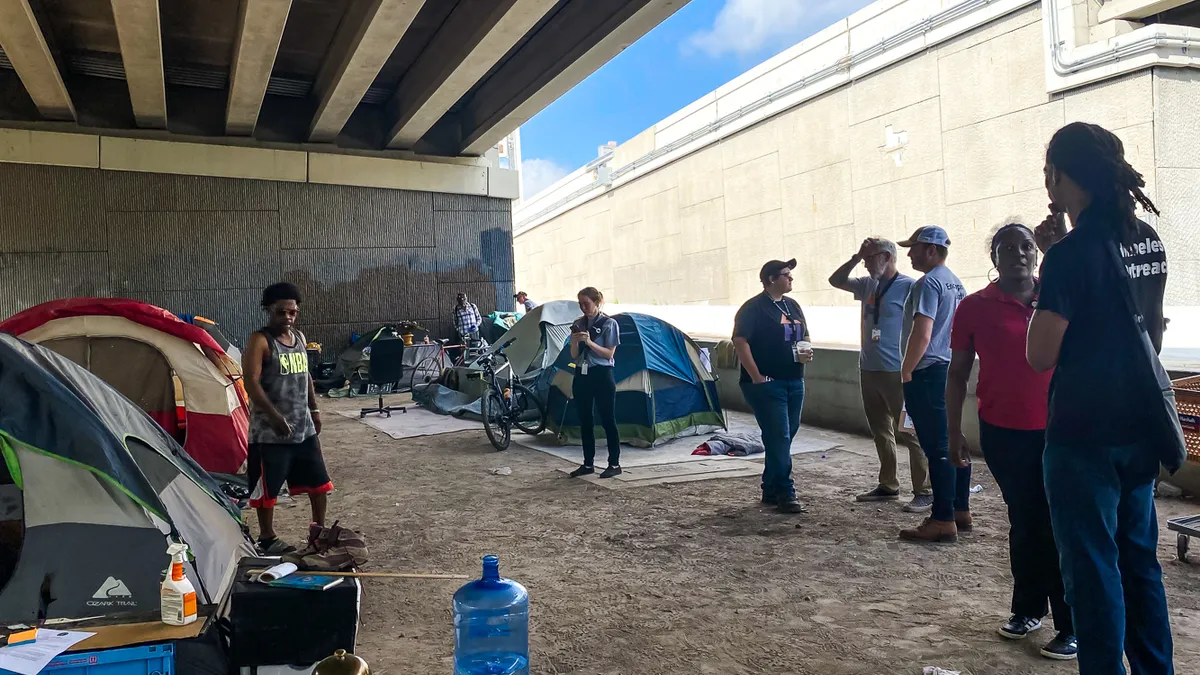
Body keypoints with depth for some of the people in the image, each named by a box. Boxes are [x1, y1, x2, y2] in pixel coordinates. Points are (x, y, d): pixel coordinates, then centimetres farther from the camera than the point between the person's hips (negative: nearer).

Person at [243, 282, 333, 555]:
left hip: (304, 427, 7)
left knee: (319, 481, 13)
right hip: (270, 431, -7)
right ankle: (267, 538, 22)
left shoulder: (299, 337, 9)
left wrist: (314, 409, 16)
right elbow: (251, 383, -20)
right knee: (267, 487, 6)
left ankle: (320, 530, 28)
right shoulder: (259, 341, -13)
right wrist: (275, 416, -26)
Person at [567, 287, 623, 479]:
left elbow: (609, 354, -10)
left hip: (602, 375, -5)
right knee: (585, 421, 9)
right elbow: (574, 355, 9)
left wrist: (590, 342, -21)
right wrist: (574, 342, -11)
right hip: (581, 375, 6)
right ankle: (588, 464, 17)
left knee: (608, 420, -1)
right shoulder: (578, 324, 10)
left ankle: (614, 464, 6)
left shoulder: (609, 323, -5)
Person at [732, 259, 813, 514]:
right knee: (779, 438, -9)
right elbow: (740, 342, -15)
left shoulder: (793, 306, 16)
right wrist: (757, 377, -19)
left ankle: (770, 491, 22)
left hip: (794, 383, 8)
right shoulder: (753, 308, -8)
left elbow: (804, 337, 26)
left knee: (783, 438, 11)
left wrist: (806, 352, 2)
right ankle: (785, 495, -3)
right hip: (767, 385, -8)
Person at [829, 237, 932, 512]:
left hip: (897, 373, -8)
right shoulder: (868, 284, 11)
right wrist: (855, 257, 5)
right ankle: (888, 486, 25)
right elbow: (836, 281, 20)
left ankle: (925, 492, 1)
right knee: (881, 431, 15)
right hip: (869, 370, 8)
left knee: (908, 432, -5)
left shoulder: (908, 287, -11)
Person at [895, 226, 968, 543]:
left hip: (929, 373, -10)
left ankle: (943, 521, -3)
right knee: (953, 443, 14)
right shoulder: (955, 283, 15)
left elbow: (922, 334, -22)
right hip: (952, 370, 10)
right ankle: (960, 510, 23)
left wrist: (906, 372, -14)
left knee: (937, 448, -7)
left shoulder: (928, 283, -14)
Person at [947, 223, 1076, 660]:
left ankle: (1072, 627, 11)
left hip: (1057, 431, 0)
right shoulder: (976, 308, -1)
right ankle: (1028, 609, 28)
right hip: (1003, 434, 0)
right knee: (1025, 523, 12)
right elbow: (958, 373, 4)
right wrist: (954, 434, 3)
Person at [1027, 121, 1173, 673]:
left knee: (1092, 569, 4)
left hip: (1083, 434, -8)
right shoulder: (1148, 241, 5)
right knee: (1140, 560, 19)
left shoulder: (1072, 253, -18)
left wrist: (1043, 286, -7)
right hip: (1139, 428, 8)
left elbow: (1040, 355, -16)